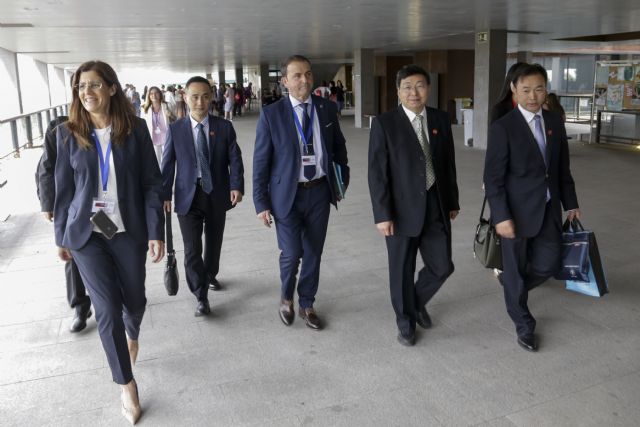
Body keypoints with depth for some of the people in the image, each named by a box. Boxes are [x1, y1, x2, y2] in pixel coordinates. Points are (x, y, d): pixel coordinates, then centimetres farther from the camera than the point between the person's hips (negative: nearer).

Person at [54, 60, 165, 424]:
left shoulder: (135, 128, -6)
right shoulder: (68, 133, -2)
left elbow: (152, 183, -5)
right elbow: (64, 188, 4)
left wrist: (156, 232, -9)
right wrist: (61, 236, 8)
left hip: (129, 230, 0)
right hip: (86, 233, 0)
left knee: (135, 299, 13)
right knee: (107, 308, 1)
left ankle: (132, 333, 52)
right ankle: (127, 385, 19)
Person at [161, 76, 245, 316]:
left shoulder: (224, 127, 1)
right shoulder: (175, 129, 1)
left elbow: (235, 159, -3)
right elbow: (168, 164, 1)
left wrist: (237, 186, -18)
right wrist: (165, 194, -6)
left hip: (217, 195, 2)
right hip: (188, 196, -1)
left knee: (214, 243, 17)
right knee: (192, 249, -5)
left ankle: (210, 275, 44)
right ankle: (201, 297, 6)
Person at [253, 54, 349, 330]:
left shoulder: (327, 108, 2)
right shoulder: (271, 114, -7)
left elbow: (339, 146, 16)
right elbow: (260, 161, -6)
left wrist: (343, 178, 14)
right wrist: (261, 203, -7)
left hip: (320, 192, 3)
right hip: (287, 194, -3)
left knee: (313, 253, 11)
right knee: (291, 253, -1)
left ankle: (307, 305, 32)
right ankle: (286, 295, 31)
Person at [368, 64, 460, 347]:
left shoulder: (440, 119, 5)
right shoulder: (384, 123, -8)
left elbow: (449, 164, 11)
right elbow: (377, 173, -10)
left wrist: (452, 201, 13)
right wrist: (382, 214, -14)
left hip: (436, 207, 4)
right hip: (402, 209, -4)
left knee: (442, 267, 9)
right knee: (402, 271, 10)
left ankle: (418, 301, 40)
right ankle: (405, 321, 32)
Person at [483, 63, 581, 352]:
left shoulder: (555, 123, 6)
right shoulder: (503, 128, -13)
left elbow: (563, 168, 13)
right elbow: (493, 177, -14)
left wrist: (571, 203, 13)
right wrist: (501, 217, -19)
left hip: (549, 209, 5)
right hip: (517, 211, -5)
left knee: (549, 264, 10)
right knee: (515, 269, 8)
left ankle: (511, 284, 42)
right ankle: (524, 326, 28)